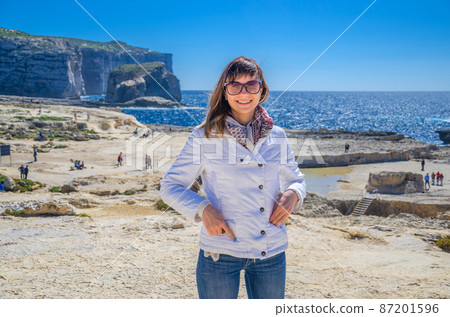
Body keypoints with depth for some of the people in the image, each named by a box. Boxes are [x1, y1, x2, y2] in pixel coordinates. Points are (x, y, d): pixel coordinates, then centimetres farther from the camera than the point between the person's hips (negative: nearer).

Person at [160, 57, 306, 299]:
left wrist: (292, 193, -5)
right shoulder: (204, 136, -4)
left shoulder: (276, 136, 5)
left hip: (272, 253, 3)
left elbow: (295, 179, 18)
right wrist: (203, 209, -17)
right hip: (220, 253, -3)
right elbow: (170, 187, 0)